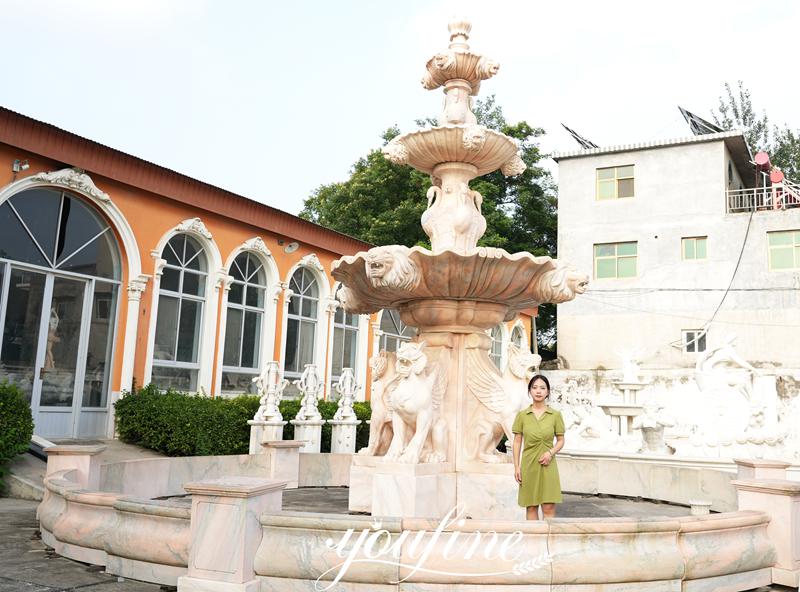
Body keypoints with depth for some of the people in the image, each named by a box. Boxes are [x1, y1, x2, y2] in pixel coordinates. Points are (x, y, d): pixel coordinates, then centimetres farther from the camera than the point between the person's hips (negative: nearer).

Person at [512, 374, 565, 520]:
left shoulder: (555, 415, 1)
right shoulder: (522, 415, 2)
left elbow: (561, 440, 7)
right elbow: (517, 442, 5)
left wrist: (551, 452, -12)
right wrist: (517, 467, 0)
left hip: (548, 466, -1)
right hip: (529, 465, 1)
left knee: (549, 508, -3)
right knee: (531, 507, 7)